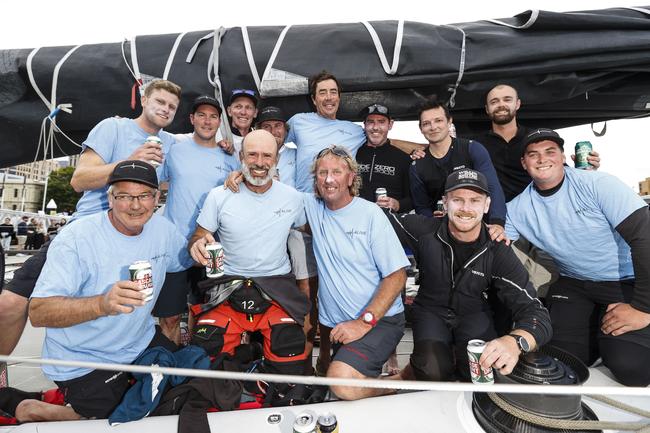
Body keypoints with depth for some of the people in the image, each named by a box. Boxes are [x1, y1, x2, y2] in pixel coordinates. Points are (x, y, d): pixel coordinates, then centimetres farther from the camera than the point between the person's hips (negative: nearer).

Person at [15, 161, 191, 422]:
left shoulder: (163, 229, -6)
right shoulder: (75, 239, -22)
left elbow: (186, 259, 13)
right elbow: (38, 313, -27)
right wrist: (103, 303, -44)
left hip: (142, 342, 6)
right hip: (84, 360, -6)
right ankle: (31, 412, 17)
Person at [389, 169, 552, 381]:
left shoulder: (498, 252, -18)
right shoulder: (425, 230, -18)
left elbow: (536, 313, -25)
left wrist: (515, 341, -47)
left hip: (474, 314, 2)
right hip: (431, 310, -1)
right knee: (433, 371, -28)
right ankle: (418, 368, 9)